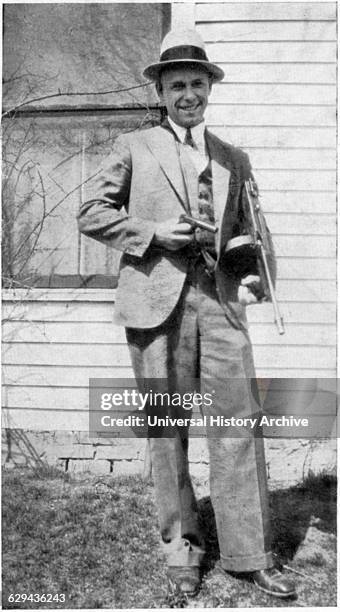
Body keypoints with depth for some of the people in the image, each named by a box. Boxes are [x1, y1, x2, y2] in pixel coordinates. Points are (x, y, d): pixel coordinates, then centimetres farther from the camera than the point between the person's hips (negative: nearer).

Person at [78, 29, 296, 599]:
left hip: (219, 298, 2)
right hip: (157, 300, -2)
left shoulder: (234, 159, 19)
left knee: (239, 423, -1)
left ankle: (249, 553, 13)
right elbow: (91, 212, 6)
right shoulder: (133, 147, 10)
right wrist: (153, 233, -8)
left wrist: (254, 276, 2)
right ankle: (180, 545, 22)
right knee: (167, 429, 5)